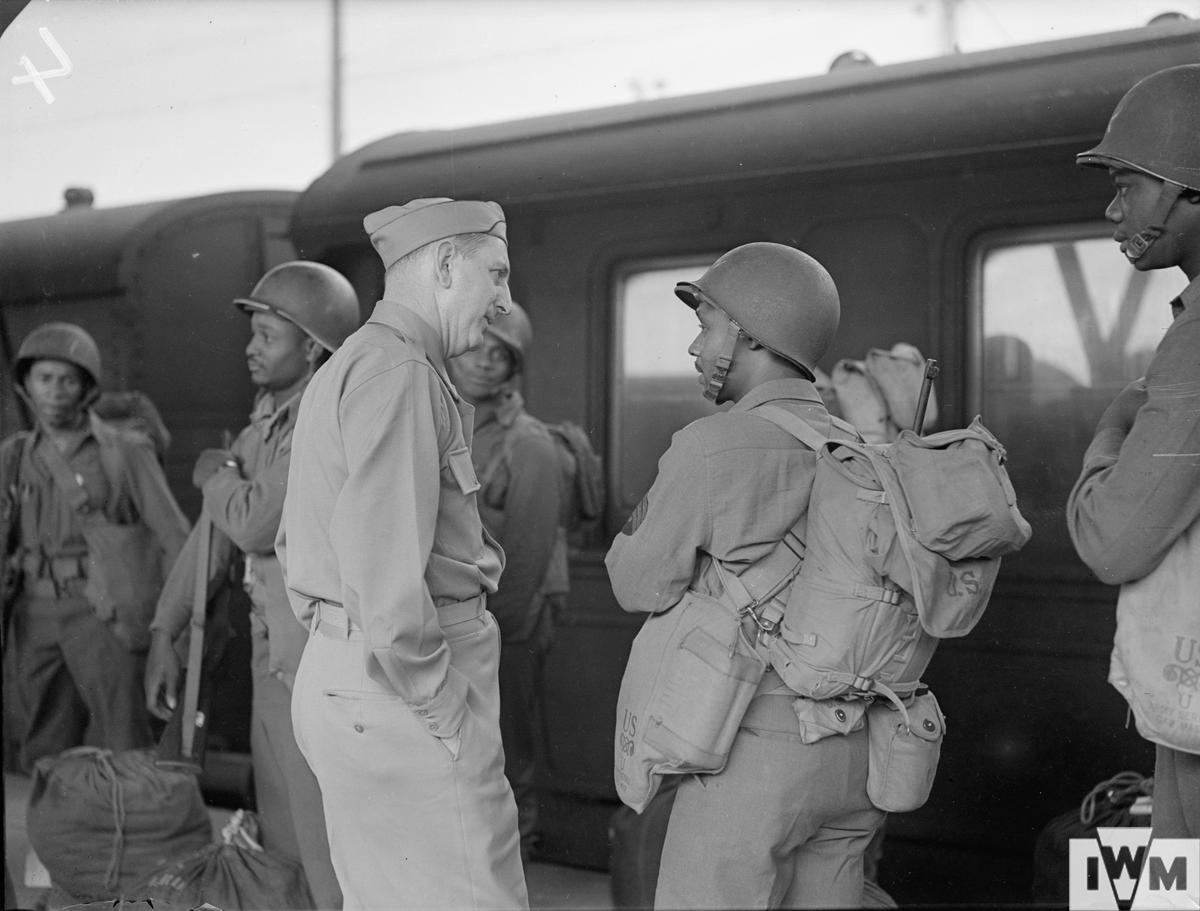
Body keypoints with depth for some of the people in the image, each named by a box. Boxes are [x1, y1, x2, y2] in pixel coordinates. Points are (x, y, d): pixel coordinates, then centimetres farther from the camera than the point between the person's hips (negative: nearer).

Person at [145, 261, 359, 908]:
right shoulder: (266, 422, 12)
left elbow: (256, 525, -23)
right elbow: (216, 534, 16)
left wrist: (215, 475, -3)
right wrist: (164, 634, 12)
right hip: (274, 657, 9)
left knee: (332, 858, -3)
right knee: (282, 844, 17)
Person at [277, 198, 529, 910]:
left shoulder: (346, 368, 20)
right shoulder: (398, 373, -14)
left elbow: (298, 544, 24)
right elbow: (384, 568, -23)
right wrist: (447, 713, -18)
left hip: (335, 669, 10)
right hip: (400, 689, -10)